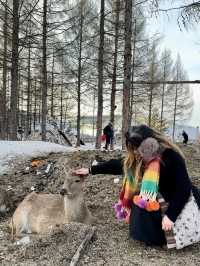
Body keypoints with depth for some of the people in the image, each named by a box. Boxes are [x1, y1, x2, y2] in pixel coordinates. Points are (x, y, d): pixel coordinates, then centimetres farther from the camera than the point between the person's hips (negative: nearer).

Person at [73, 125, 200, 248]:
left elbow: (183, 188, -28)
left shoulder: (172, 156, -27)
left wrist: (170, 215, -32)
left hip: (185, 199, -6)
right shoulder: (138, 158, -7)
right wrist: (90, 170, 1)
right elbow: (118, 165, 0)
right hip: (167, 199, 7)